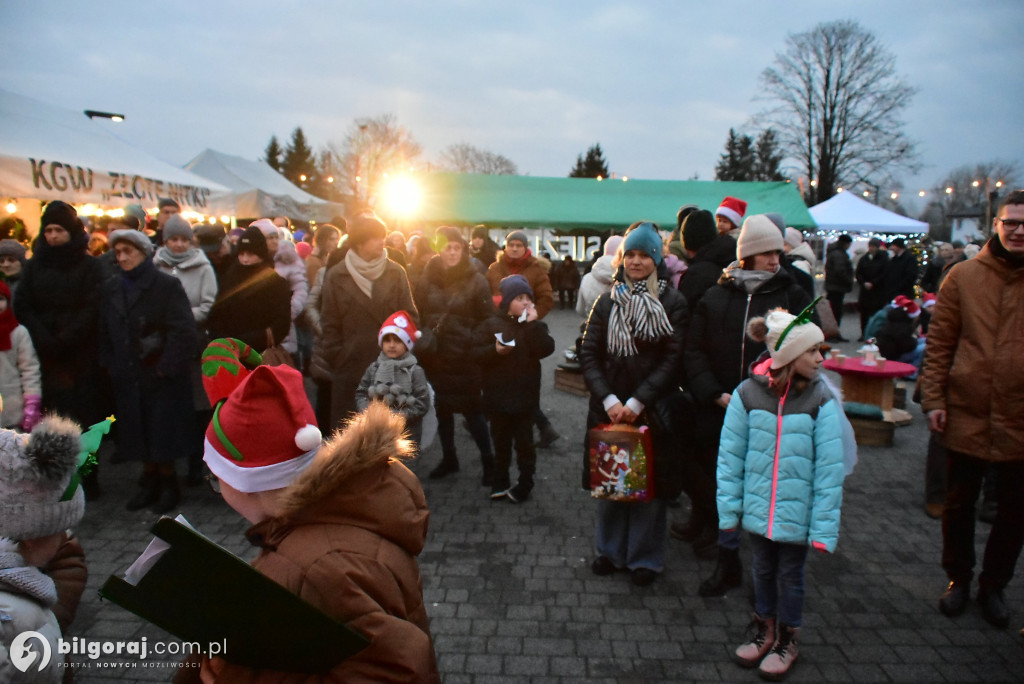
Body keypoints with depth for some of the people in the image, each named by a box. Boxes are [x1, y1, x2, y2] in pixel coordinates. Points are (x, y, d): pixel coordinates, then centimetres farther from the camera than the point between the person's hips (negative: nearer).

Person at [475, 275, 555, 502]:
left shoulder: (534, 326, 1)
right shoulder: (491, 324, -2)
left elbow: (546, 349, -16)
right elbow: (478, 354, -6)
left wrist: (532, 324, -20)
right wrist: (495, 350, -23)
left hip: (525, 396, -1)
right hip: (497, 395, 1)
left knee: (524, 441, 7)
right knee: (501, 441, 15)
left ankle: (525, 484, 21)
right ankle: (500, 482, 30)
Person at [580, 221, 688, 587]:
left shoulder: (673, 303, -2)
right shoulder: (607, 301, 8)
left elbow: (673, 359, -7)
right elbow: (589, 354, 3)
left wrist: (637, 402, -14)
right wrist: (608, 400, -10)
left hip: (652, 411, -3)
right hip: (608, 410, 3)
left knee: (649, 484, 4)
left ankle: (645, 558, 22)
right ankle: (610, 550, 29)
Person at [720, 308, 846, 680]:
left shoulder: (821, 400, -14)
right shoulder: (749, 393, -11)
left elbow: (830, 468, -11)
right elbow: (730, 456, -4)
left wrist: (824, 526, -12)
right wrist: (729, 509, -3)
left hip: (797, 512, -1)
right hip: (758, 508, 2)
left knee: (790, 574, 15)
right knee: (763, 569, 19)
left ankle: (788, 639, 38)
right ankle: (765, 630, 43)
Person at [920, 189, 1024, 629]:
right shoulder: (963, 276, -1)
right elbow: (939, 343, 0)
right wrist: (933, 399, -5)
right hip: (967, 415, -1)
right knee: (959, 505, 13)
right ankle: (958, 579, 33)